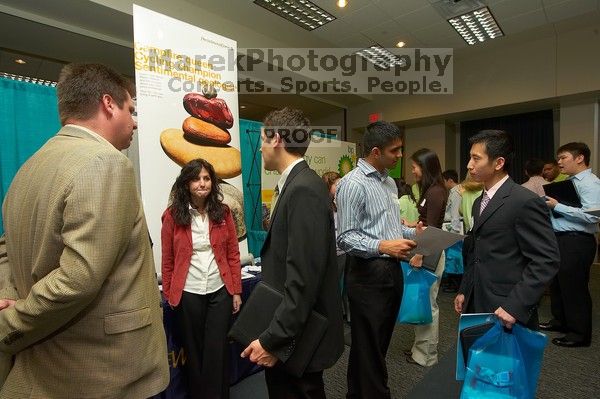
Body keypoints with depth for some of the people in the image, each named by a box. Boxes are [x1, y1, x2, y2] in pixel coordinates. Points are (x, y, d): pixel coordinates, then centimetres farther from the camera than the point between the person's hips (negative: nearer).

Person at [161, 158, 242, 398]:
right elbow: (167, 261, 0)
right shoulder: (173, 215, -5)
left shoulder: (223, 212, -1)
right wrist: (168, 295, 2)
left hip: (220, 291, 1)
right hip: (188, 294, 0)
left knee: (217, 350, 10)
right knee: (193, 351, 17)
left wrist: (236, 291, -1)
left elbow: (233, 255, 0)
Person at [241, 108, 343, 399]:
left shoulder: (304, 190, -24)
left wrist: (272, 340, -20)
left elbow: (304, 278, -28)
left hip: (298, 337, -8)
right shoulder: (297, 185, 6)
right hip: (289, 329, 9)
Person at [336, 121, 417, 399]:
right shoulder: (353, 183, -15)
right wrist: (382, 246, -29)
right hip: (368, 274, -9)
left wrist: (413, 232, 6)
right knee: (369, 346, 7)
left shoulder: (389, 182, 13)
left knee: (380, 343, 21)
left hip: (392, 270, 9)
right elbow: (346, 237, -18)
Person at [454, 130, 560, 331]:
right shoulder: (479, 203, 11)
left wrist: (514, 306, -21)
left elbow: (546, 260, -17)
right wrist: (464, 291, 11)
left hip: (508, 312, -7)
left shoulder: (526, 202, -14)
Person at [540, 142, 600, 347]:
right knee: (557, 284, 20)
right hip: (560, 239, 9)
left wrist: (557, 206, -21)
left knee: (574, 288, 3)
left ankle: (580, 333, 20)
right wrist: (549, 205, 2)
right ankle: (560, 321, 37)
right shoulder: (568, 182, 12)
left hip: (576, 242, -9)